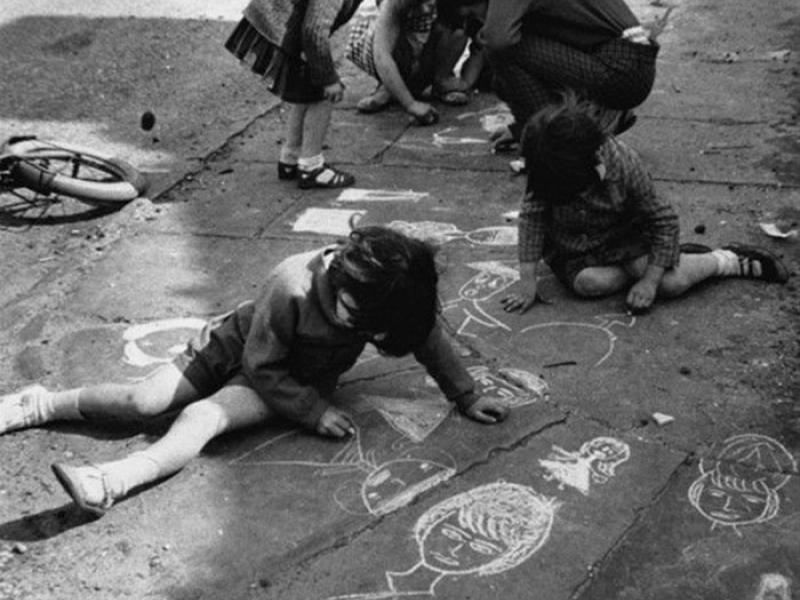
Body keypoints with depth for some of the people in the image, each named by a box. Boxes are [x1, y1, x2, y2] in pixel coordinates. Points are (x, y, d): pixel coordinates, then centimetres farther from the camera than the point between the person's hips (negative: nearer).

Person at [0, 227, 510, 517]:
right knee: (143, 400, -11)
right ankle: (42, 404, 9)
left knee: (202, 417, -26)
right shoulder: (294, 287, -35)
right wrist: (314, 411, -27)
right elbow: (261, 365, -24)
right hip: (242, 343, -1)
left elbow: (429, 340, -7)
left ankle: (110, 484, -42)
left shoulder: (389, 296, -25)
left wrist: (468, 397, -2)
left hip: (298, 375, 1)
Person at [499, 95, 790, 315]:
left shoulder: (624, 164, -29)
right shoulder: (545, 168, -25)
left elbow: (664, 220, -20)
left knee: (673, 282, -25)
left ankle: (736, 261, 6)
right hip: (572, 252, 3)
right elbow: (532, 215, -21)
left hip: (624, 236, -3)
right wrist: (527, 283, -26)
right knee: (588, 283, -30)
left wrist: (649, 281, -22)